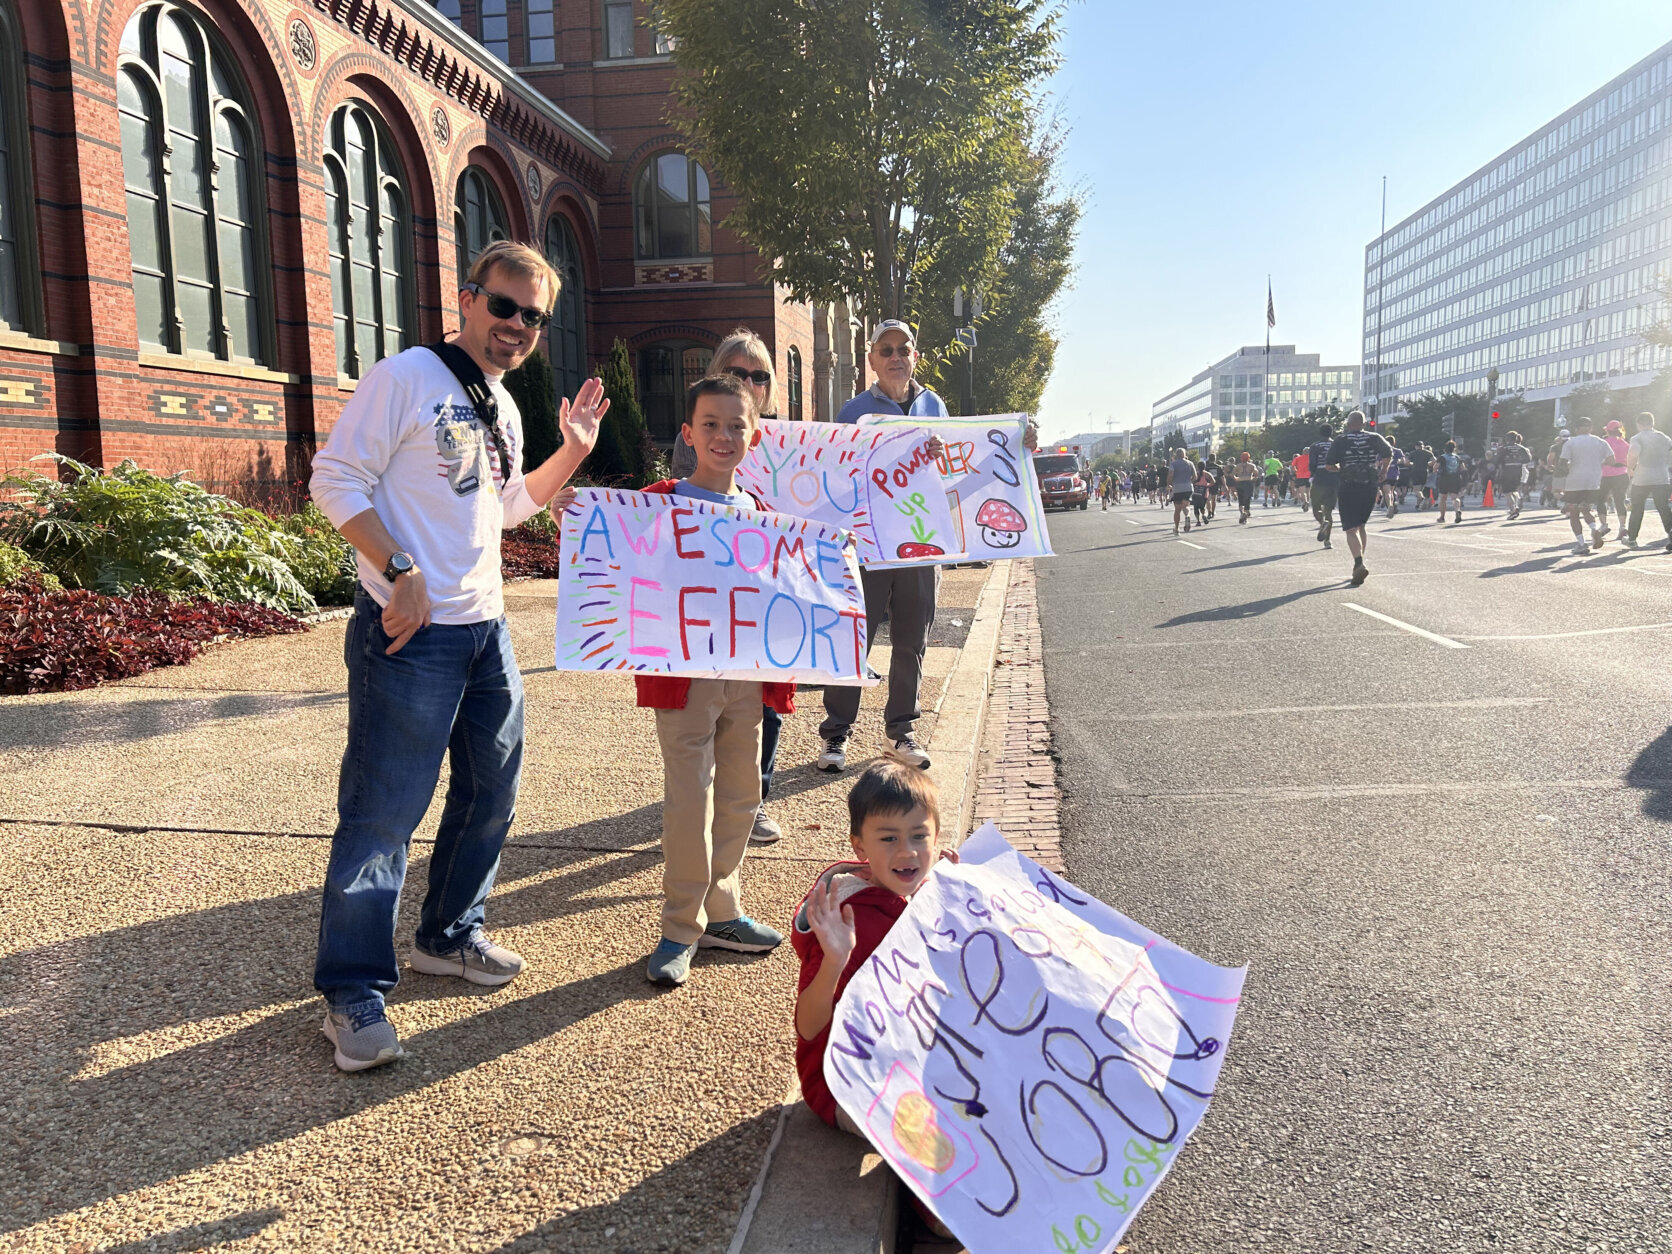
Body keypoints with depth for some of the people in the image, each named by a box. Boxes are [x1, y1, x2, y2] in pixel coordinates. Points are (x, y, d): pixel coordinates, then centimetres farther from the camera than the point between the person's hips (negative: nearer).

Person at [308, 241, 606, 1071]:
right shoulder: (406, 378, -9)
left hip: (486, 628, 9)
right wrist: (399, 573, -22)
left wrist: (573, 452, 14)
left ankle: (448, 938, 35)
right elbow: (335, 480, -13)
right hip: (411, 630, -9)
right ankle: (353, 993, 7)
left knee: (491, 791, 16)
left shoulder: (502, 404, 16)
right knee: (384, 808, -5)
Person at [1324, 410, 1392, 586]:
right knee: (1361, 526, 20)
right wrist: (1380, 473, 8)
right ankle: (1359, 563, 20)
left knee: (1352, 529, -8)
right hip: (1370, 487, 4)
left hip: (1348, 487, -4)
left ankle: (1360, 564, -28)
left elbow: (1329, 464, -4)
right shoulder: (1374, 438, 7)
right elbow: (1389, 453, -4)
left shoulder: (1340, 440, 0)